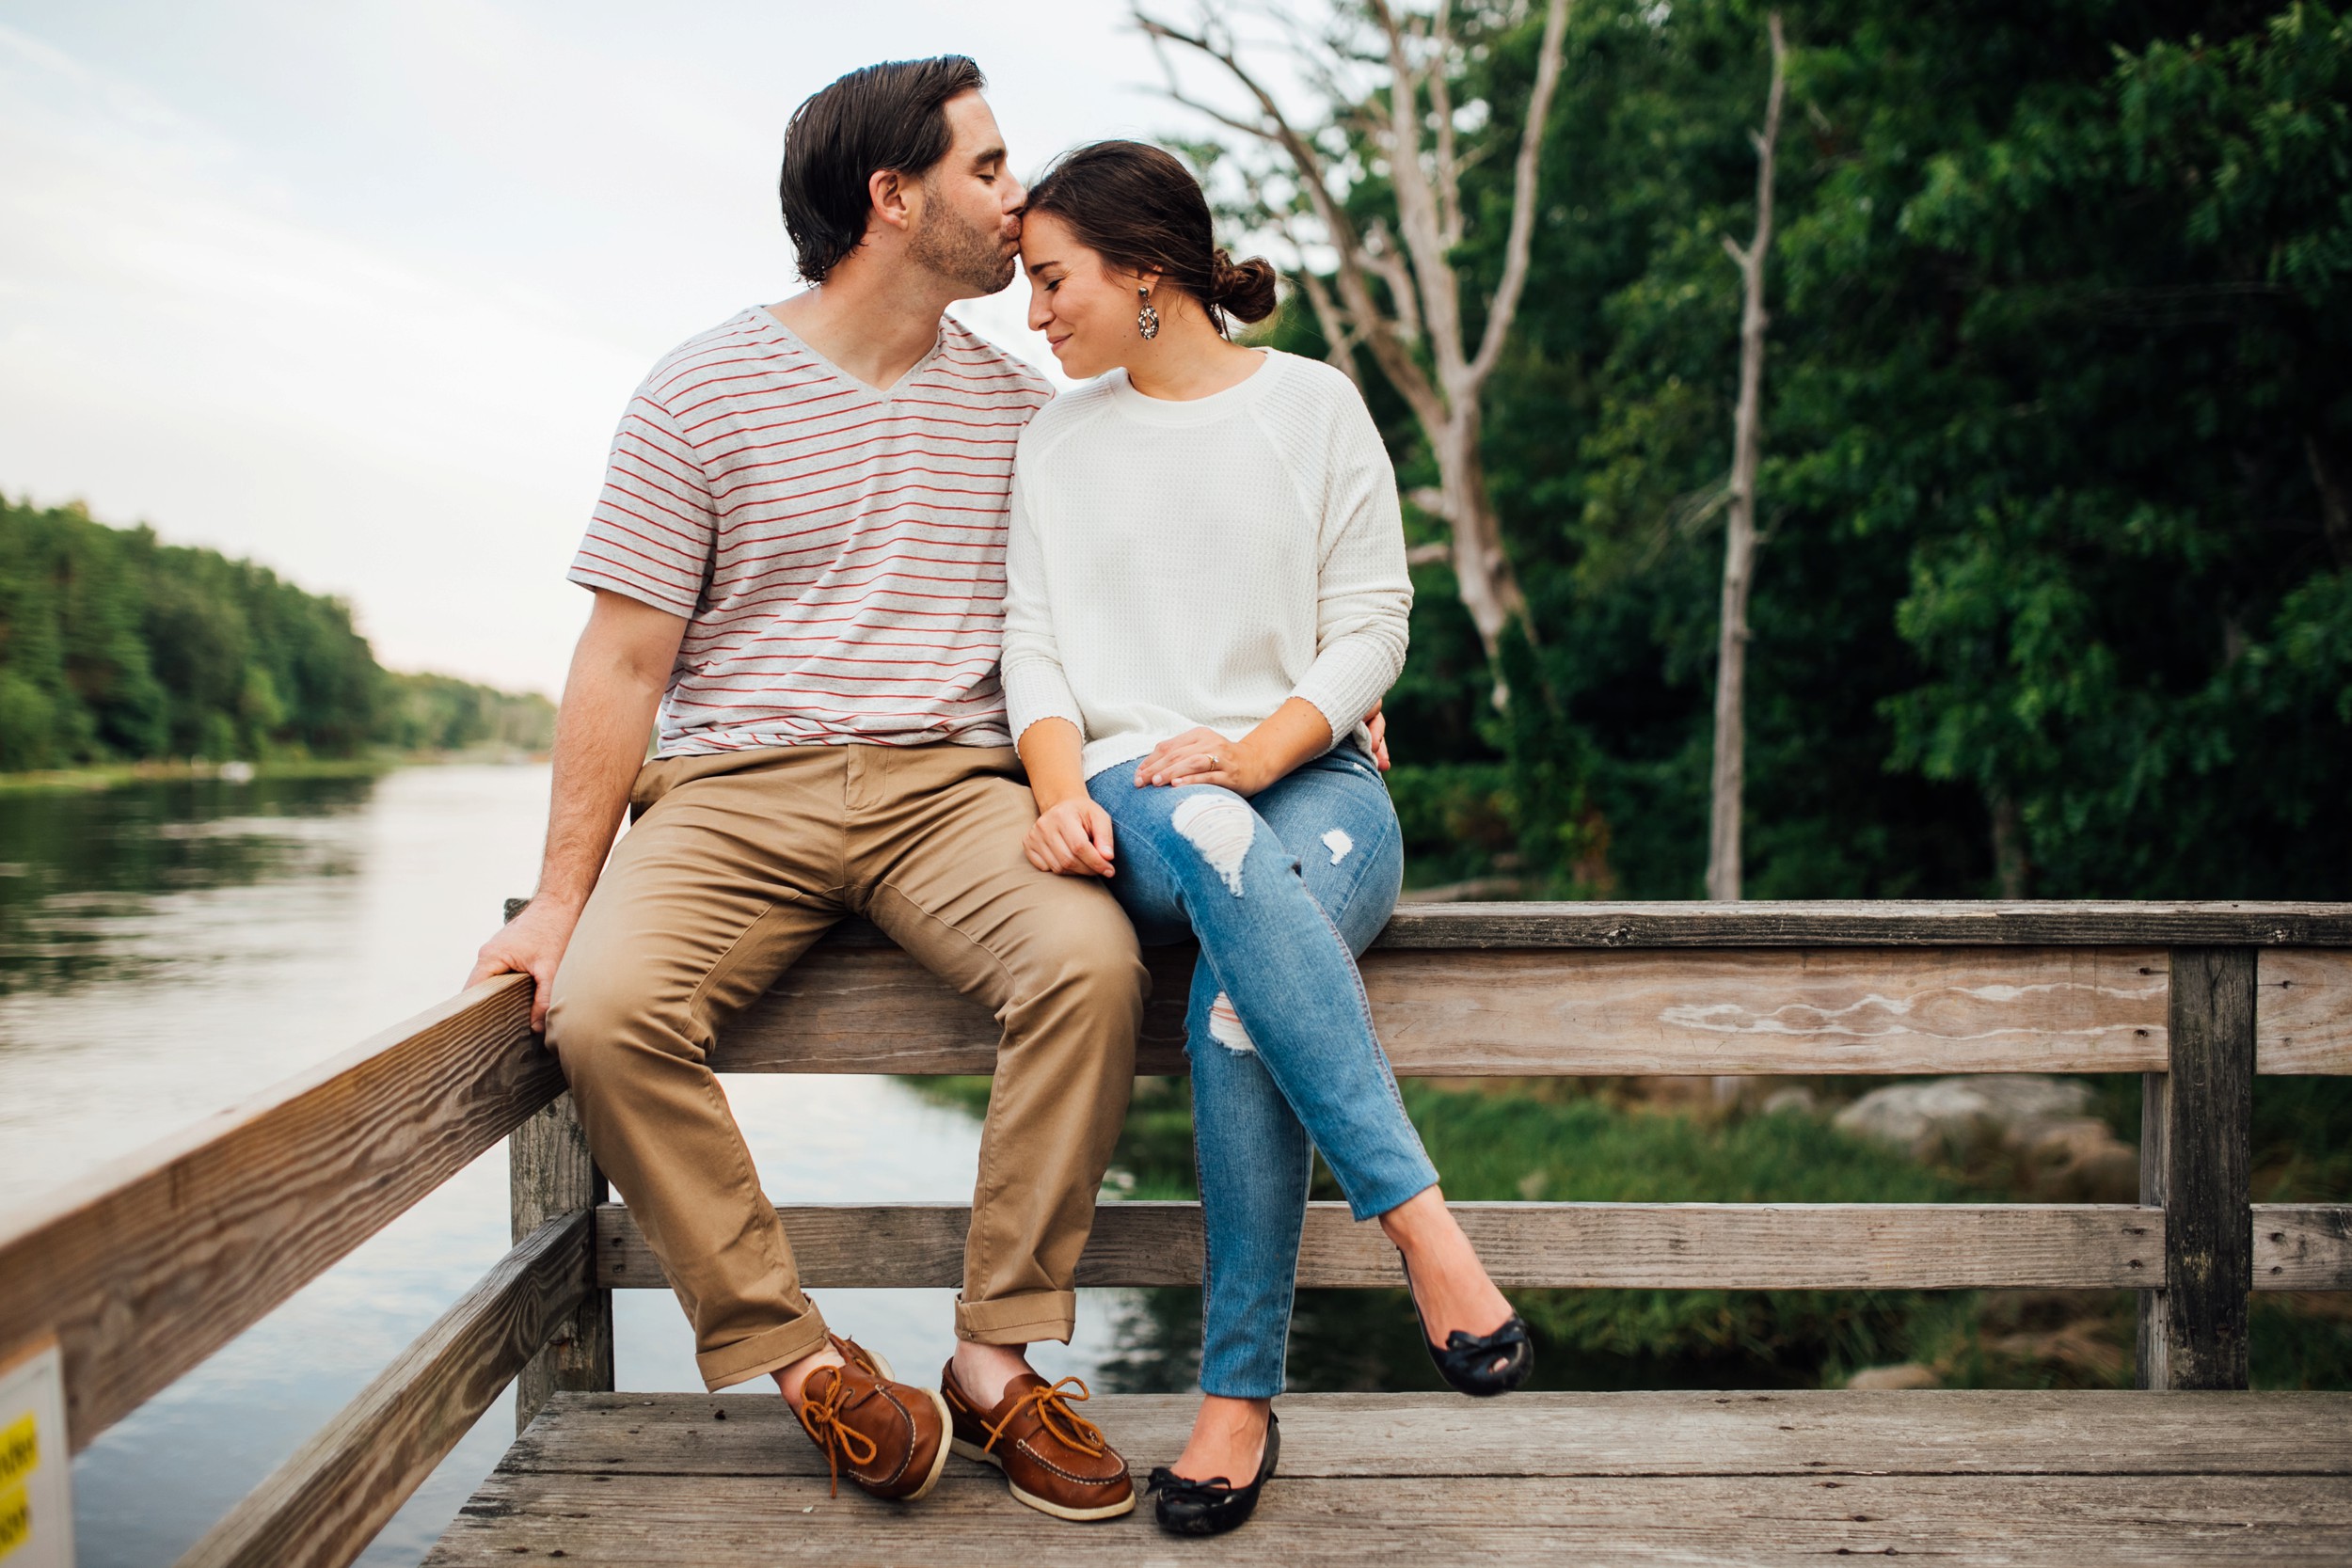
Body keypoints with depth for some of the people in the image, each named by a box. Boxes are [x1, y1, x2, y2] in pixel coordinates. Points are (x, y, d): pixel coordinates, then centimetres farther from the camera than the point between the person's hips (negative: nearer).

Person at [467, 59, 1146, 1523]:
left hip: (948, 783, 2)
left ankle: (1002, 1355, -15)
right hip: (733, 791, -1)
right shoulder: (703, 390, 2)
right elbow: (624, 660, 1)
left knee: (1090, 959, -29)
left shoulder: (1020, 401, 12)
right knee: (604, 1007, -29)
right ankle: (800, 1359, -14)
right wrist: (562, 896, -5)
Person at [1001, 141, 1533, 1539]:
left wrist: (1256, 748, -15)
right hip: (1136, 792, 1)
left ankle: (1242, 1397, -23)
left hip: (1312, 779, -1)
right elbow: (1033, 644, 10)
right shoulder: (1057, 443, 17)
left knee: (1239, 1008, -34)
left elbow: (1372, 628, 2)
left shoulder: (1314, 403, 8)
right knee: (1209, 838, -38)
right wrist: (1062, 785, -11)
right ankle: (1424, 1224, -40)